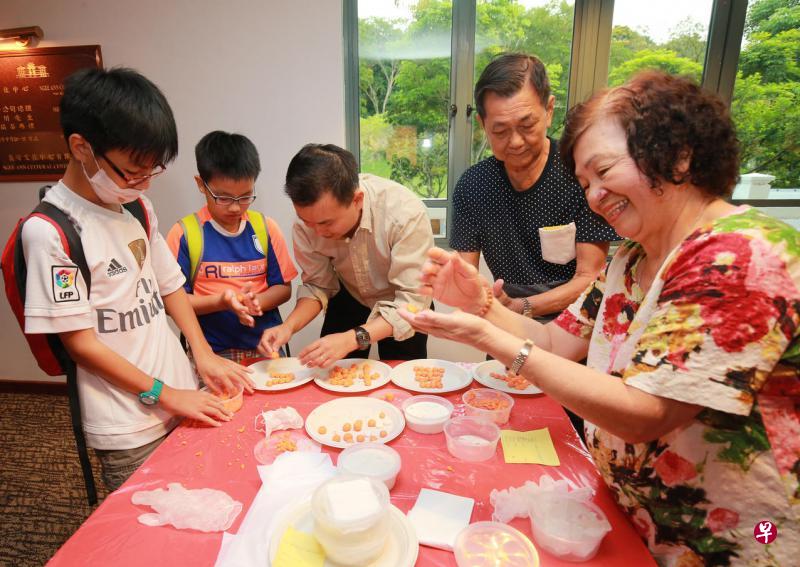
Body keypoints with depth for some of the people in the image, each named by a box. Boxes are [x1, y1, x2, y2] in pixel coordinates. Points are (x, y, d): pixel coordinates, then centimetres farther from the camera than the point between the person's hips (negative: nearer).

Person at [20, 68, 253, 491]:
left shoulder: (138, 207, 4)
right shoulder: (48, 231, -16)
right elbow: (81, 342, -14)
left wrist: (203, 354, 0)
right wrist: (165, 394, -13)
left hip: (185, 399, 6)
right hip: (129, 429, -6)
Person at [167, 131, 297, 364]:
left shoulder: (265, 228, 4)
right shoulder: (184, 233, -2)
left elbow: (283, 287, 7)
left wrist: (256, 302, -12)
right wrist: (221, 301, -15)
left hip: (266, 345, 1)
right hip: (211, 352, -1)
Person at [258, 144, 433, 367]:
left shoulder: (405, 212, -36)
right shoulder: (307, 223, -24)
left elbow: (412, 299, -34)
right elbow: (318, 285, -10)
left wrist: (351, 339, -45)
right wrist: (288, 326, -27)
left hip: (401, 306, -2)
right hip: (349, 299, 3)